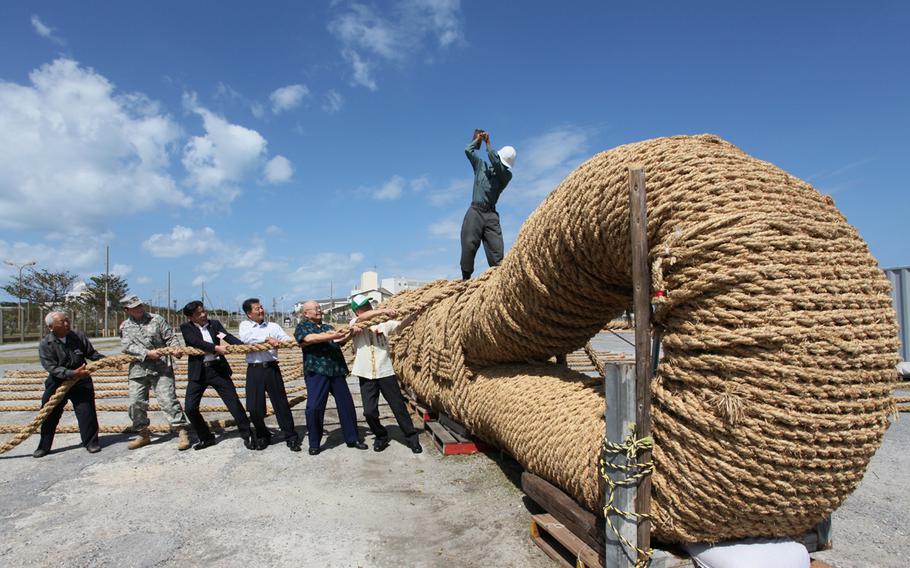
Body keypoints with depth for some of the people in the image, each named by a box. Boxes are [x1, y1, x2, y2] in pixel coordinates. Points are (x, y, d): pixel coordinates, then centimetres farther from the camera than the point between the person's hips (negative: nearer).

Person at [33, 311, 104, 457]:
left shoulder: (79, 336, -6)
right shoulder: (45, 344, -12)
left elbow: (91, 353, 5)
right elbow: (52, 367, -19)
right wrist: (72, 373, -30)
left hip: (81, 381, 1)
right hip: (57, 383, -1)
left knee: (87, 412, -1)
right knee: (50, 415, 6)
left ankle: (91, 442, 11)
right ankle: (44, 447, 23)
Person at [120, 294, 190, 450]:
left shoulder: (156, 319, 3)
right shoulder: (125, 326, 8)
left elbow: (170, 337, 2)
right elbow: (127, 346, -5)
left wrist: (176, 349, -18)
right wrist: (147, 353, -18)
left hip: (161, 367, -3)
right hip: (138, 369, 3)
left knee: (167, 399, -10)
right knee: (135, 403, 6)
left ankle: (181, 431, -6)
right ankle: (143, 434, 25)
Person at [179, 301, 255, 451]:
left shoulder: (215, 324, 7)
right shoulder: (186, 327, 2)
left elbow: (228, 337, -7)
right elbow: (196, 342, -16)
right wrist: (216, 348, -26)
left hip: (218, 369, 0)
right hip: (198, 372, 0)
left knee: (234, 403, -2)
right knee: (190, 408, -1)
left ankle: (247, 436, 9)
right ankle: (206, 438, 20)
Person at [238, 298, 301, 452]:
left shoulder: (273, 326, 11)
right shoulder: (245, 325, 9)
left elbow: (287, 341, 1)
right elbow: (246, 337, -13)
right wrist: (267, 338, -21)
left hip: (272, 368, 0)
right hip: (254, 370, 0)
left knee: (281, 403, 2)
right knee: (254, 407, 4)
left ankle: (291, 437, 10)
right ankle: (263, 436, 26)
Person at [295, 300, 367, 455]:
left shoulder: (328, 327, 23)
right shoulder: (302, 327, 6)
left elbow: (341, 340, 13)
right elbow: (309, 338, -16)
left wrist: (349, 333, -7)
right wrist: (332, 336, -20)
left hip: (337, 371, 5)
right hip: (316, 372, -5)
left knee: (346, 404, 6)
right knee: (314, 407, -6)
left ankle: (352, 438, 18)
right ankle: (314, 444, 10)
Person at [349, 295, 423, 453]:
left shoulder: (383, 324, 3)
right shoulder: (355, 324, -1)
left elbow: (402, 324, -11)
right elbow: (363, 318, -24)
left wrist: (414, 313, -29)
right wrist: (383, 311, -35)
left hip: (386, 373, 0)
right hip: (366, 376, 0)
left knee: (399, 407, 4)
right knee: (369, 412, 2)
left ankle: (412, 438, 19)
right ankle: (381, 437, 28)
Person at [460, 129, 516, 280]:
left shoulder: (506, 175, 7)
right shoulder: (481, 165, 14)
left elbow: (495, 161, -9)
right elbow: (468, 150, 6)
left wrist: (487, 142, 1)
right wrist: (478, 139, 18)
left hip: (491, 214, 0)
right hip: (475, 211, 0)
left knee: (496, 248, -9)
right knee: (469, 245, -8)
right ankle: (465, 279, -8)